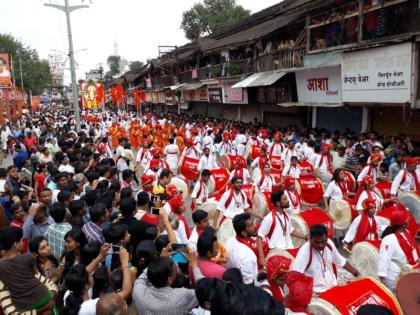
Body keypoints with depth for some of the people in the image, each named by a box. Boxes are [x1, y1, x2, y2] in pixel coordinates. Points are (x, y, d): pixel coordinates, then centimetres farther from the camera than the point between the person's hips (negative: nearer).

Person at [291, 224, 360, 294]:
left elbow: (341, 261, 14)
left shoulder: (329, 243, -4)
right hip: (316, 292, -7)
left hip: (333, 286, 7)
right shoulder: (304, 252, -22)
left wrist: (357, 274, 17)